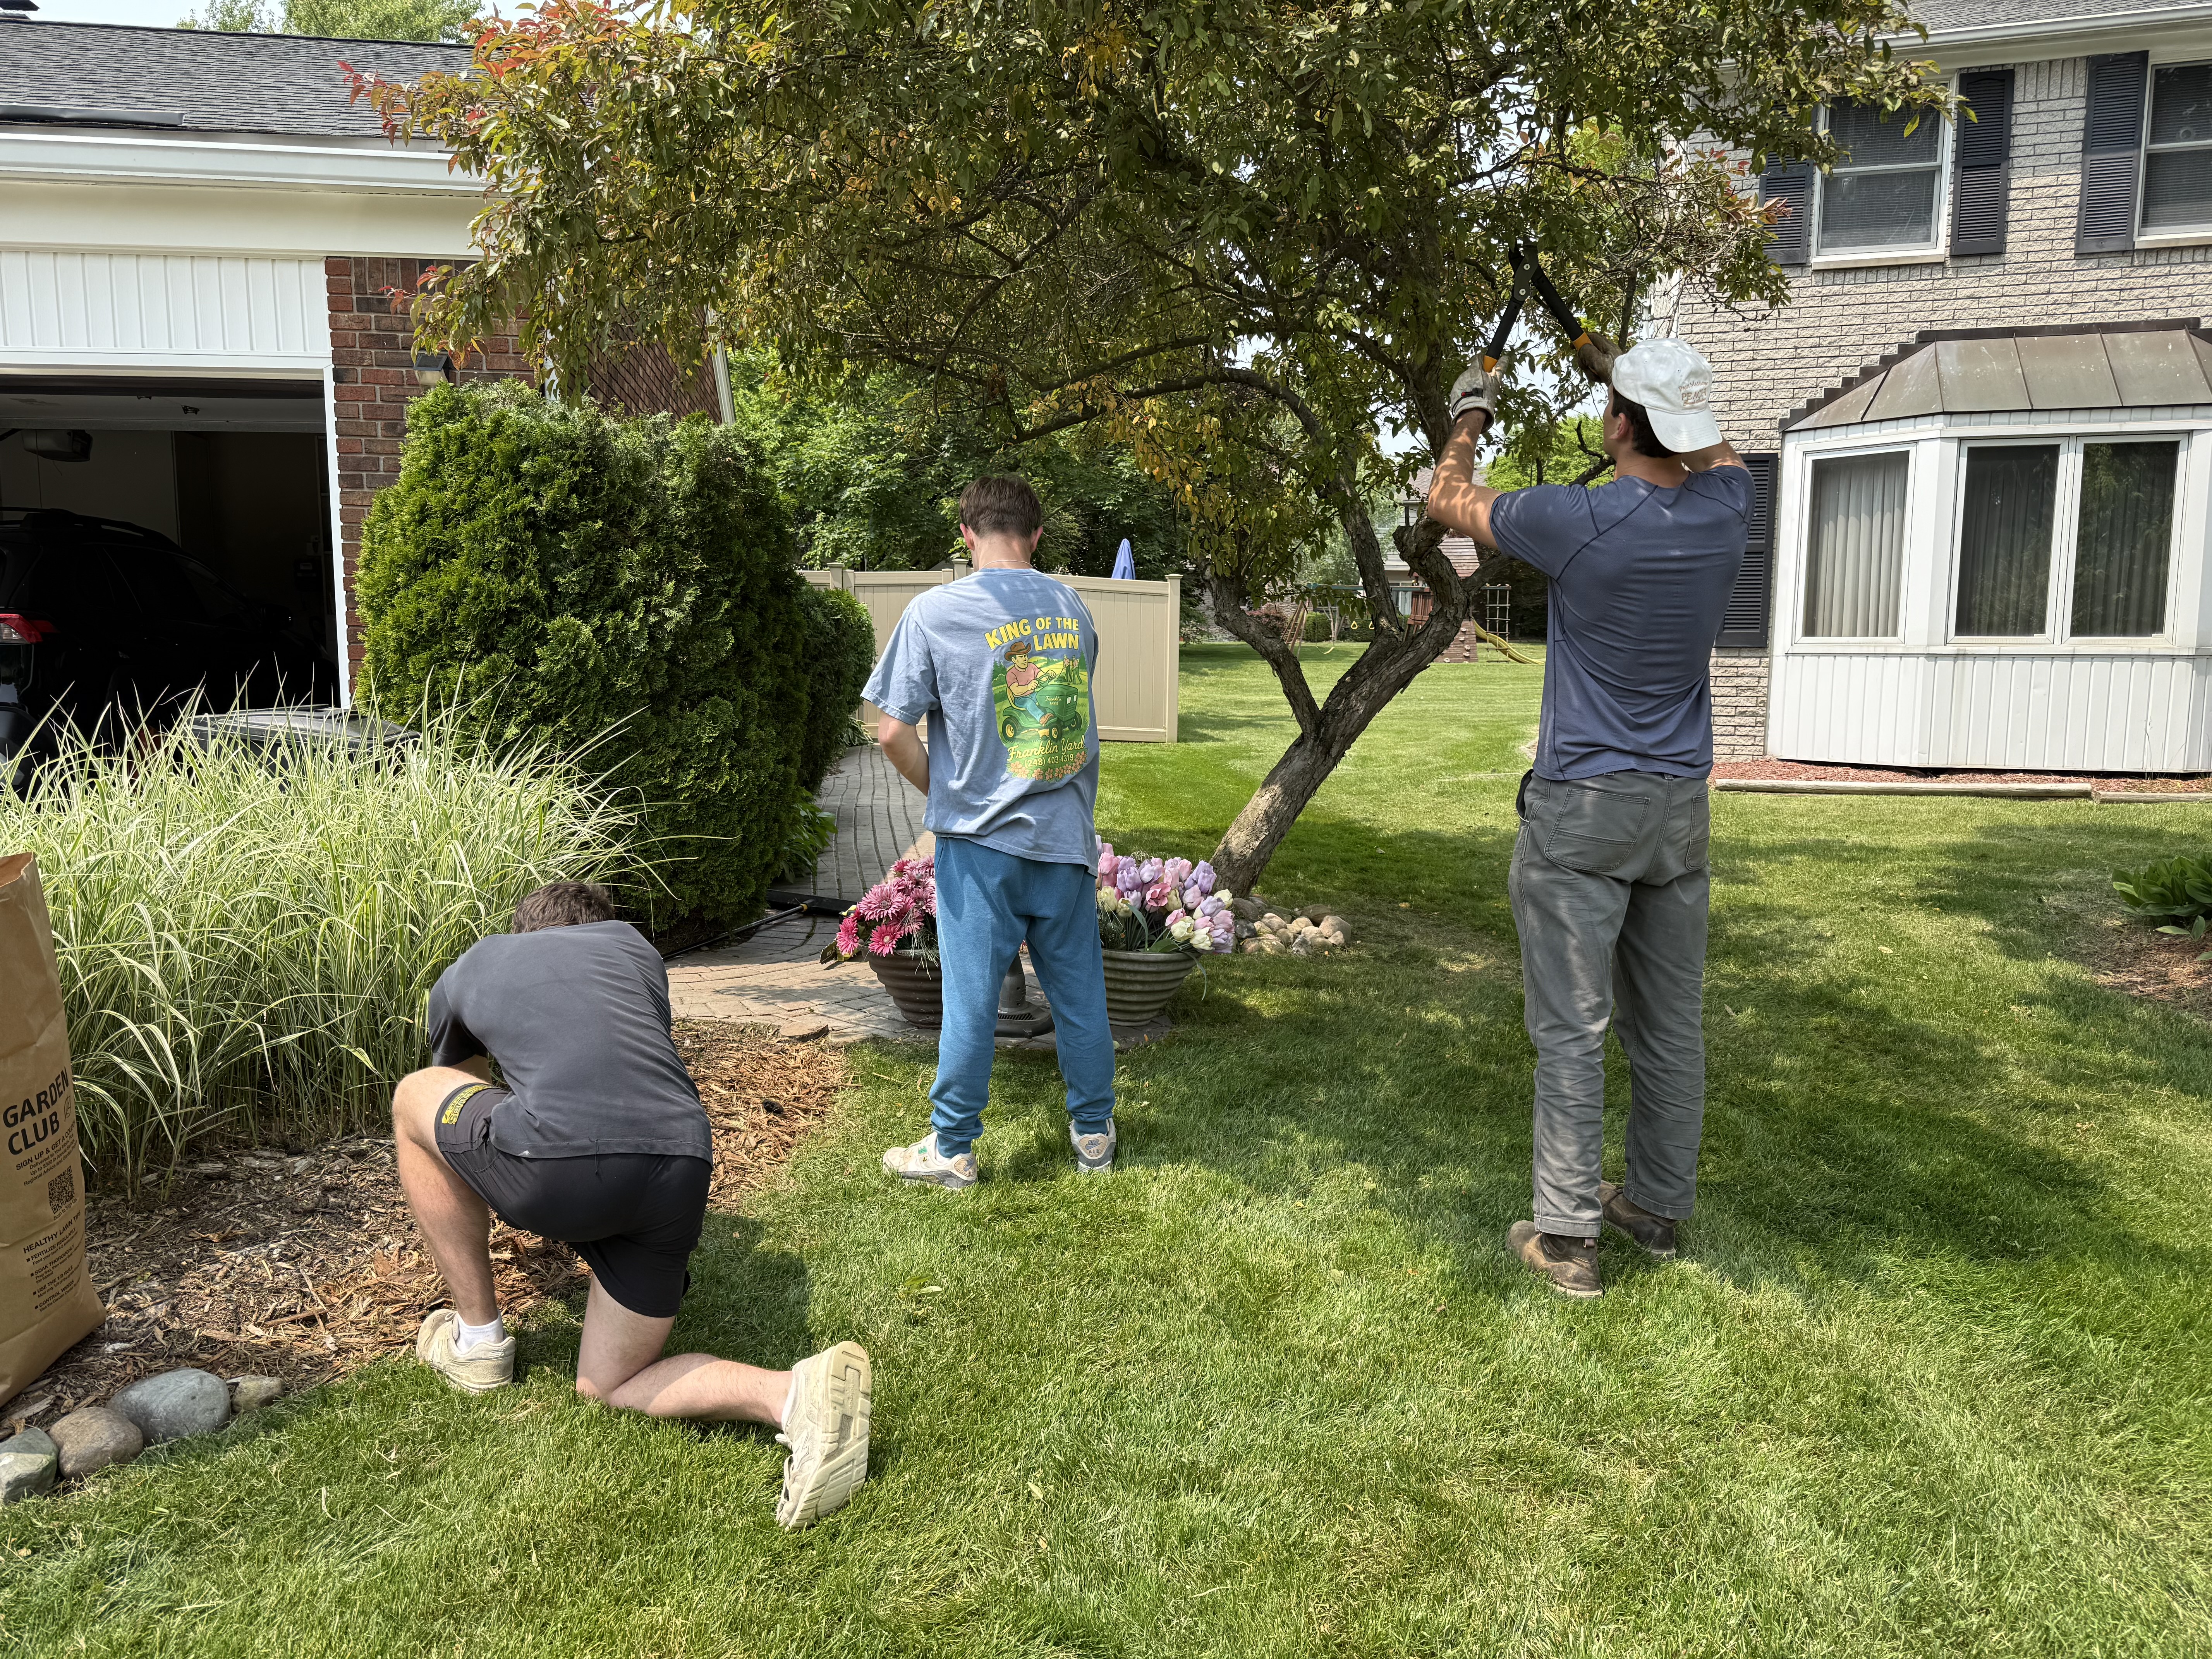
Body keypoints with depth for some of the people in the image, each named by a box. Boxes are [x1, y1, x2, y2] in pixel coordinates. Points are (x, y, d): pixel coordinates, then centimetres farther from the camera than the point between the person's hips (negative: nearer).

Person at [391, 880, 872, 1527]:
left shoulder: (467, 970, 31)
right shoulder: (634, 945, 34)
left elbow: (460, 1086, 50)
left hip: (559, 1166, -3)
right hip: (683, 1170, 3)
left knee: (413, 1098, 28)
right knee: (607, 1383, 22)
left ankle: (477, 1340, 30)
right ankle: (799, 1394, -6)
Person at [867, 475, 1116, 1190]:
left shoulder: (935, 611, -8)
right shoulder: (1073, 608, 5)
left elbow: (893, 733, -10)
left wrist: (942, 792, 5)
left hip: (980, 839, -3)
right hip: (1066, 834, 4)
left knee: (971, 998, 5)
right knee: (1079, 991, 13)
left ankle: (952, 1148, 17)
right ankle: (1094, 1132, 26)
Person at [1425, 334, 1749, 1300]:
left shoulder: (1576, 520, -16)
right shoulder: (1724, 512, -1)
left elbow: (1447, 504, 2)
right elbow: (1711, 449, 26)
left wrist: (1468, 418, 21)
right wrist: (1622, 370, 35)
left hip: (1581, 811, -5)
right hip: (1680, 810, 6)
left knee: (1571, 1031, -1)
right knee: (1671, 1025, 13)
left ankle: (1566, 1238, 4)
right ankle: (1658, 1208, 27)